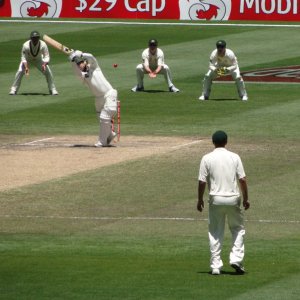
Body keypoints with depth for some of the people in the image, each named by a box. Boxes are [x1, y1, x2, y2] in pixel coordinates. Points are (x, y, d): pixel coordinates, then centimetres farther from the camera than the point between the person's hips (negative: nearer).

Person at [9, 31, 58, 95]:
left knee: (48, 72, -13)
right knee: (20, 71, -21)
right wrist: (26, 67, -42)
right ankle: (13, 89, -7)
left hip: (38, 60, 1)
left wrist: (44, 65, -47)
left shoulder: (43, 44, -31)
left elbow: (46, 57, -26)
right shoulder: (26, 45, -33)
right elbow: (23, 58, -26)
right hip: (27, 60, -1)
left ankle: (52, 89, 5)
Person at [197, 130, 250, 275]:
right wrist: (245, 198, 7)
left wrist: (200, 200, 7)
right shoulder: (234, 157, -1)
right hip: (233, 198, 0)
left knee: (215, 233, 8)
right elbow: (242, 179, -3)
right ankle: (236, 258, 1)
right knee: (238, 228, 16)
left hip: (216, 199, 0)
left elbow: (202, 182, -5)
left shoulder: (207, 158, -4)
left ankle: (216, 266, 6)